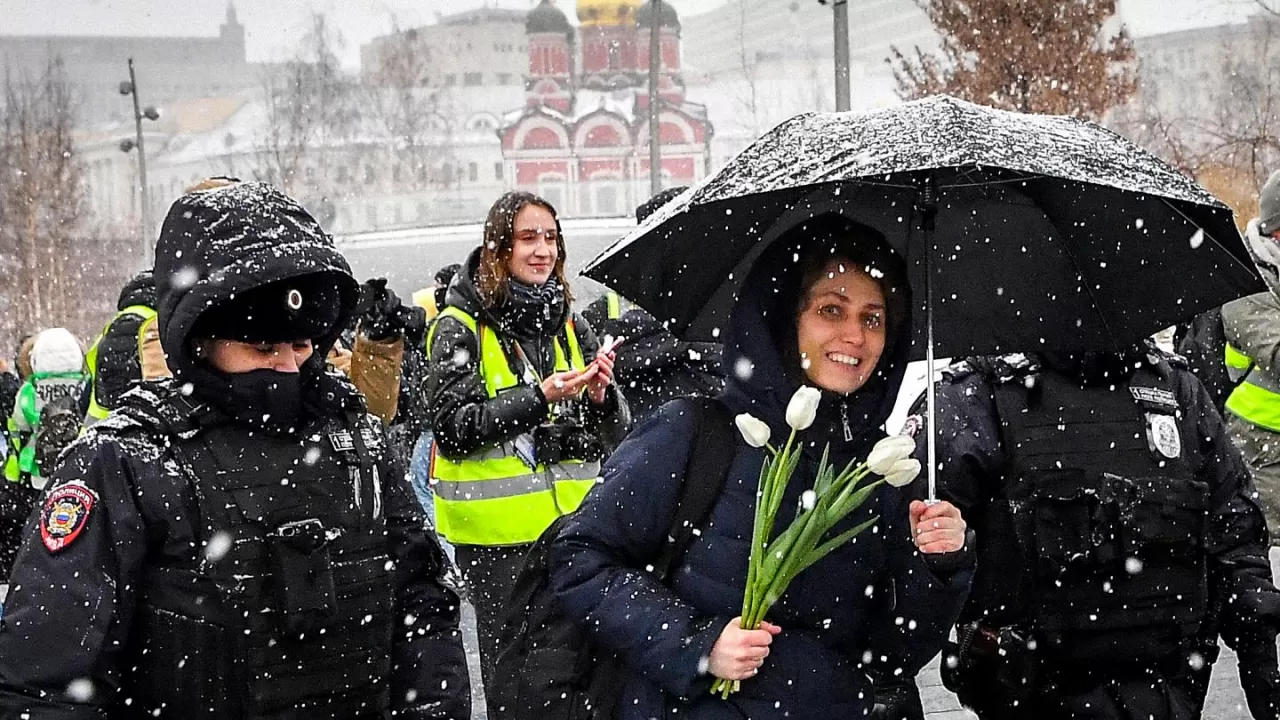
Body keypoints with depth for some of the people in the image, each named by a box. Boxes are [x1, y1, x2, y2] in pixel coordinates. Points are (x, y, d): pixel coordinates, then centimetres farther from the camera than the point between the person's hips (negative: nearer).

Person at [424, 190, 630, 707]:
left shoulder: (570, 325, 10)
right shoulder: (462, 329, -4)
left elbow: (614, 435, 12)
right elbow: (452, 427, -12)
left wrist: (600, 396, -10)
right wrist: (538, 398, -19)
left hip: (570, 523, 4)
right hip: (499, 532, -4)